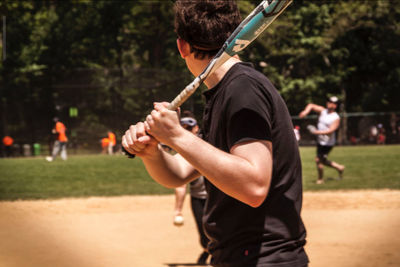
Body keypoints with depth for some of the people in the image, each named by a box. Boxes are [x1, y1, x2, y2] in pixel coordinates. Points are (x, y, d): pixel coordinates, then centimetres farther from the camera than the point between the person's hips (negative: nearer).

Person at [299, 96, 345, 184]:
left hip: (328, 143, -8)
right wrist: (306, 111, -15)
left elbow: (331, 131, -25)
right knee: (322, 160, 16)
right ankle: (339, 167, 33)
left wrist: (317, 132, -34)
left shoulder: (336, 118, -14)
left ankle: (320, 179, 9)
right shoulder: (323, 111, 5)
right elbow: (311, 105, 7)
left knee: (318, 159, -9)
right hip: (320, 141, 8)